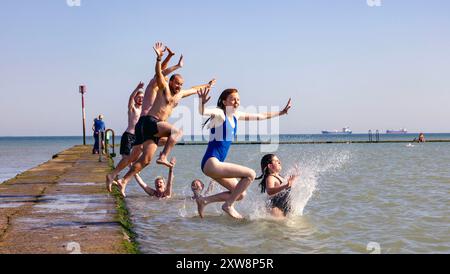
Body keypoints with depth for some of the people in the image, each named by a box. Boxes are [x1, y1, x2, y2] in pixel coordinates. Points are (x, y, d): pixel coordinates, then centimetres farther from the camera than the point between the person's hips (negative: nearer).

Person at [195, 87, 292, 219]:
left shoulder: (235, 115, 12)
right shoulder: (219, 113, -11)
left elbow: (260, 116, 22)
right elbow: (203, 112, -33)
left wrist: (281, 112, 27)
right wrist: (202, 103, -55)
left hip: (217, 164, 9)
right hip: (211, 163, -9)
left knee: (240, 194, 14)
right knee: (250, 174, -14)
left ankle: (204, 200, 16)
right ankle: (228, 205, -4)